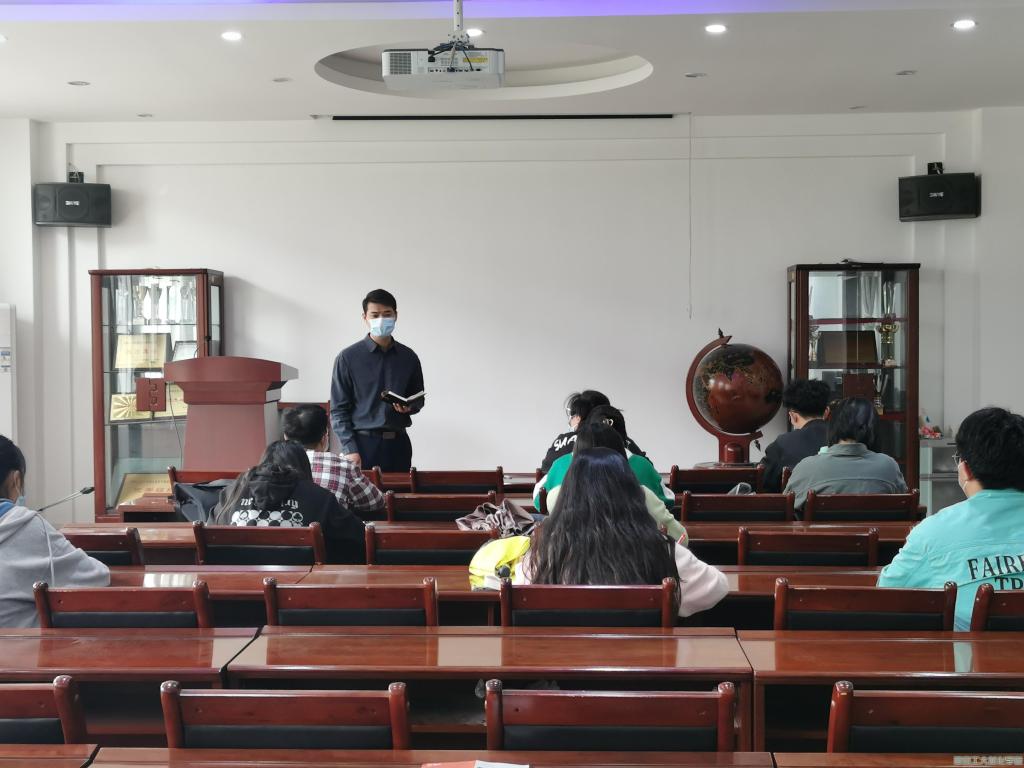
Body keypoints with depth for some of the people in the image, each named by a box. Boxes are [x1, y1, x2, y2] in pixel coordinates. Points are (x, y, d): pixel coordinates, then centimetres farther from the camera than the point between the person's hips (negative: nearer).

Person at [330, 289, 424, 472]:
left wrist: (409, 407, -4)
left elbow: (418, 399, 19)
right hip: (363, 442, -3)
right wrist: (349, 449, -11)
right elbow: (338, 409, -2)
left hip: (398, 443, 3)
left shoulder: (408, 357, 8)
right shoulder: (348, 358, -1)